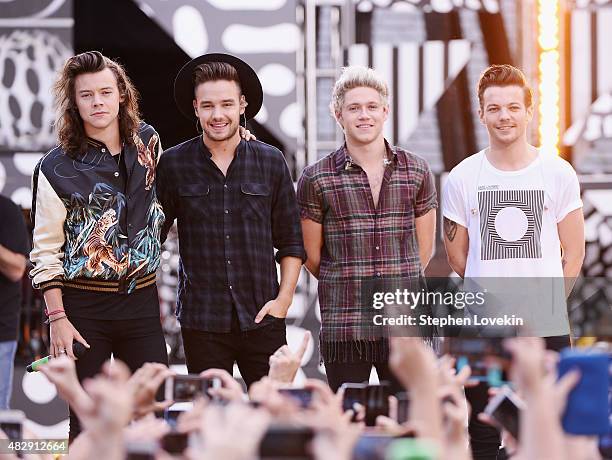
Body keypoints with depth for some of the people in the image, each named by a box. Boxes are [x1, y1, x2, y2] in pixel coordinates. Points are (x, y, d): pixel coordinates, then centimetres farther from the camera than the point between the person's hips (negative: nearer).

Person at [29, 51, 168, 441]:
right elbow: (46, 252, -4)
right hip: (84, 306, -3)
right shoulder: (57, 168, -5)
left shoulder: (148, 142, 6)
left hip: (141, 302, 3)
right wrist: (57, 318, -11)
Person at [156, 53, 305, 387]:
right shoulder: (174, 164, 4)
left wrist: (283, 299, 0)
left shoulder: (270, 162, 6)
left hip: (262, 319, 1)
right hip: (201, 321, 0)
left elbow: (291, 242, 10)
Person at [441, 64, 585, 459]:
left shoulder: (559, 174, 1)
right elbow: (457, 255, 11)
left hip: (548, 327, 0)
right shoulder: (463, 178, 2)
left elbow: (574, 252, 6)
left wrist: (547, 303, 5)